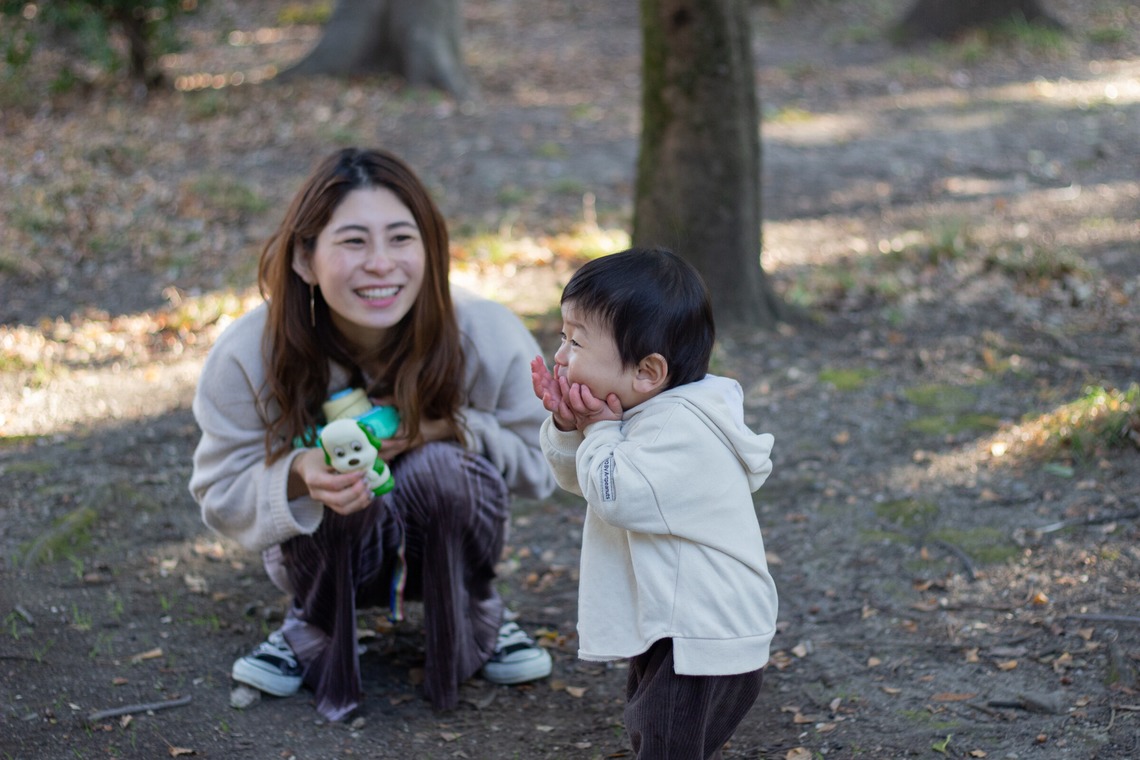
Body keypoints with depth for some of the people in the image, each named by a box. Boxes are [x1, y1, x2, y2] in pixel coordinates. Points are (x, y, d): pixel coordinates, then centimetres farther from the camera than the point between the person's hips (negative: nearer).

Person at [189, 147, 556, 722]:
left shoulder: (488, 339, -26)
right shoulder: (247, 357, -25)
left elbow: (542, 460, -11)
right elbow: (221, 494, -16)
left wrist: (448, 428, -31)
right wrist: (300, 476, -38)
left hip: (442, 542, 0)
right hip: (326, 550, 0)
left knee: (440, 469, -32)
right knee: (338, 486, -33)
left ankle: (476, 619, 0)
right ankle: (314, 628, 2)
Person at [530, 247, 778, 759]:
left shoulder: (684, 429, -25)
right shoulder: (645, 412, 6)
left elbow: (617, 495, -31)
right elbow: (576, 477, 14)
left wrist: (600, 428, -15)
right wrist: (567, 427, -7)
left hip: (706, 637, -10)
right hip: (664, 629, 10)